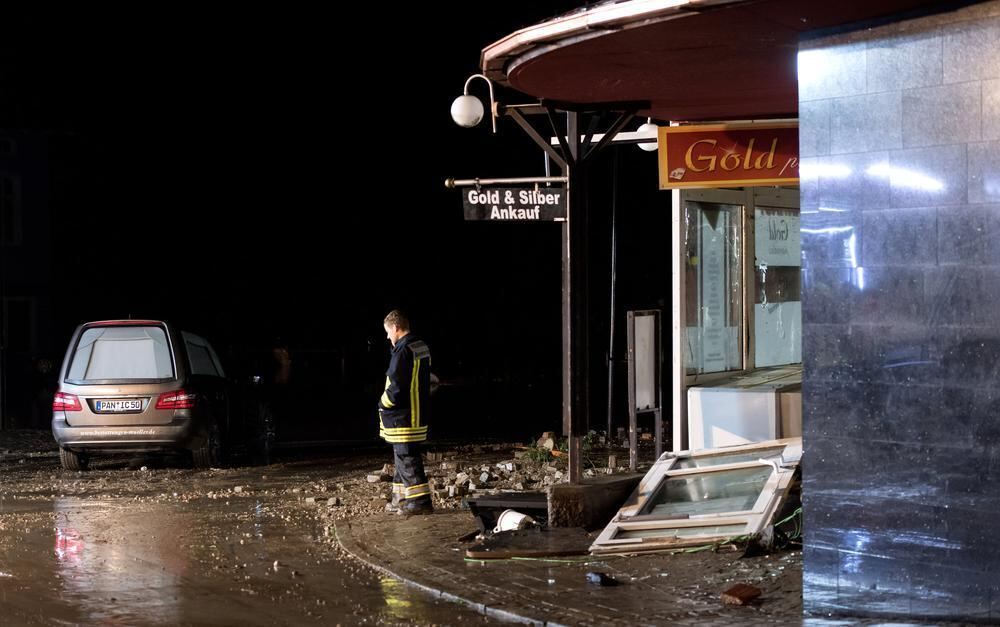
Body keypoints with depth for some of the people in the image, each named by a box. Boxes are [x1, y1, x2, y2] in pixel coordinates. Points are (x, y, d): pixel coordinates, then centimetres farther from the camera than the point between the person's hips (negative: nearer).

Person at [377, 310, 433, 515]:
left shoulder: (403, 352, -19)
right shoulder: (422, 348, 11)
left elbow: (396, 388, -22)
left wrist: (383, 403, -3)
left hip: (403, 418, -10)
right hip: (418, 414, 10)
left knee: (407, 459, -5)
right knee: (403, 457, 18)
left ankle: (420, 501, -6)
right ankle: (401, 499, 24)